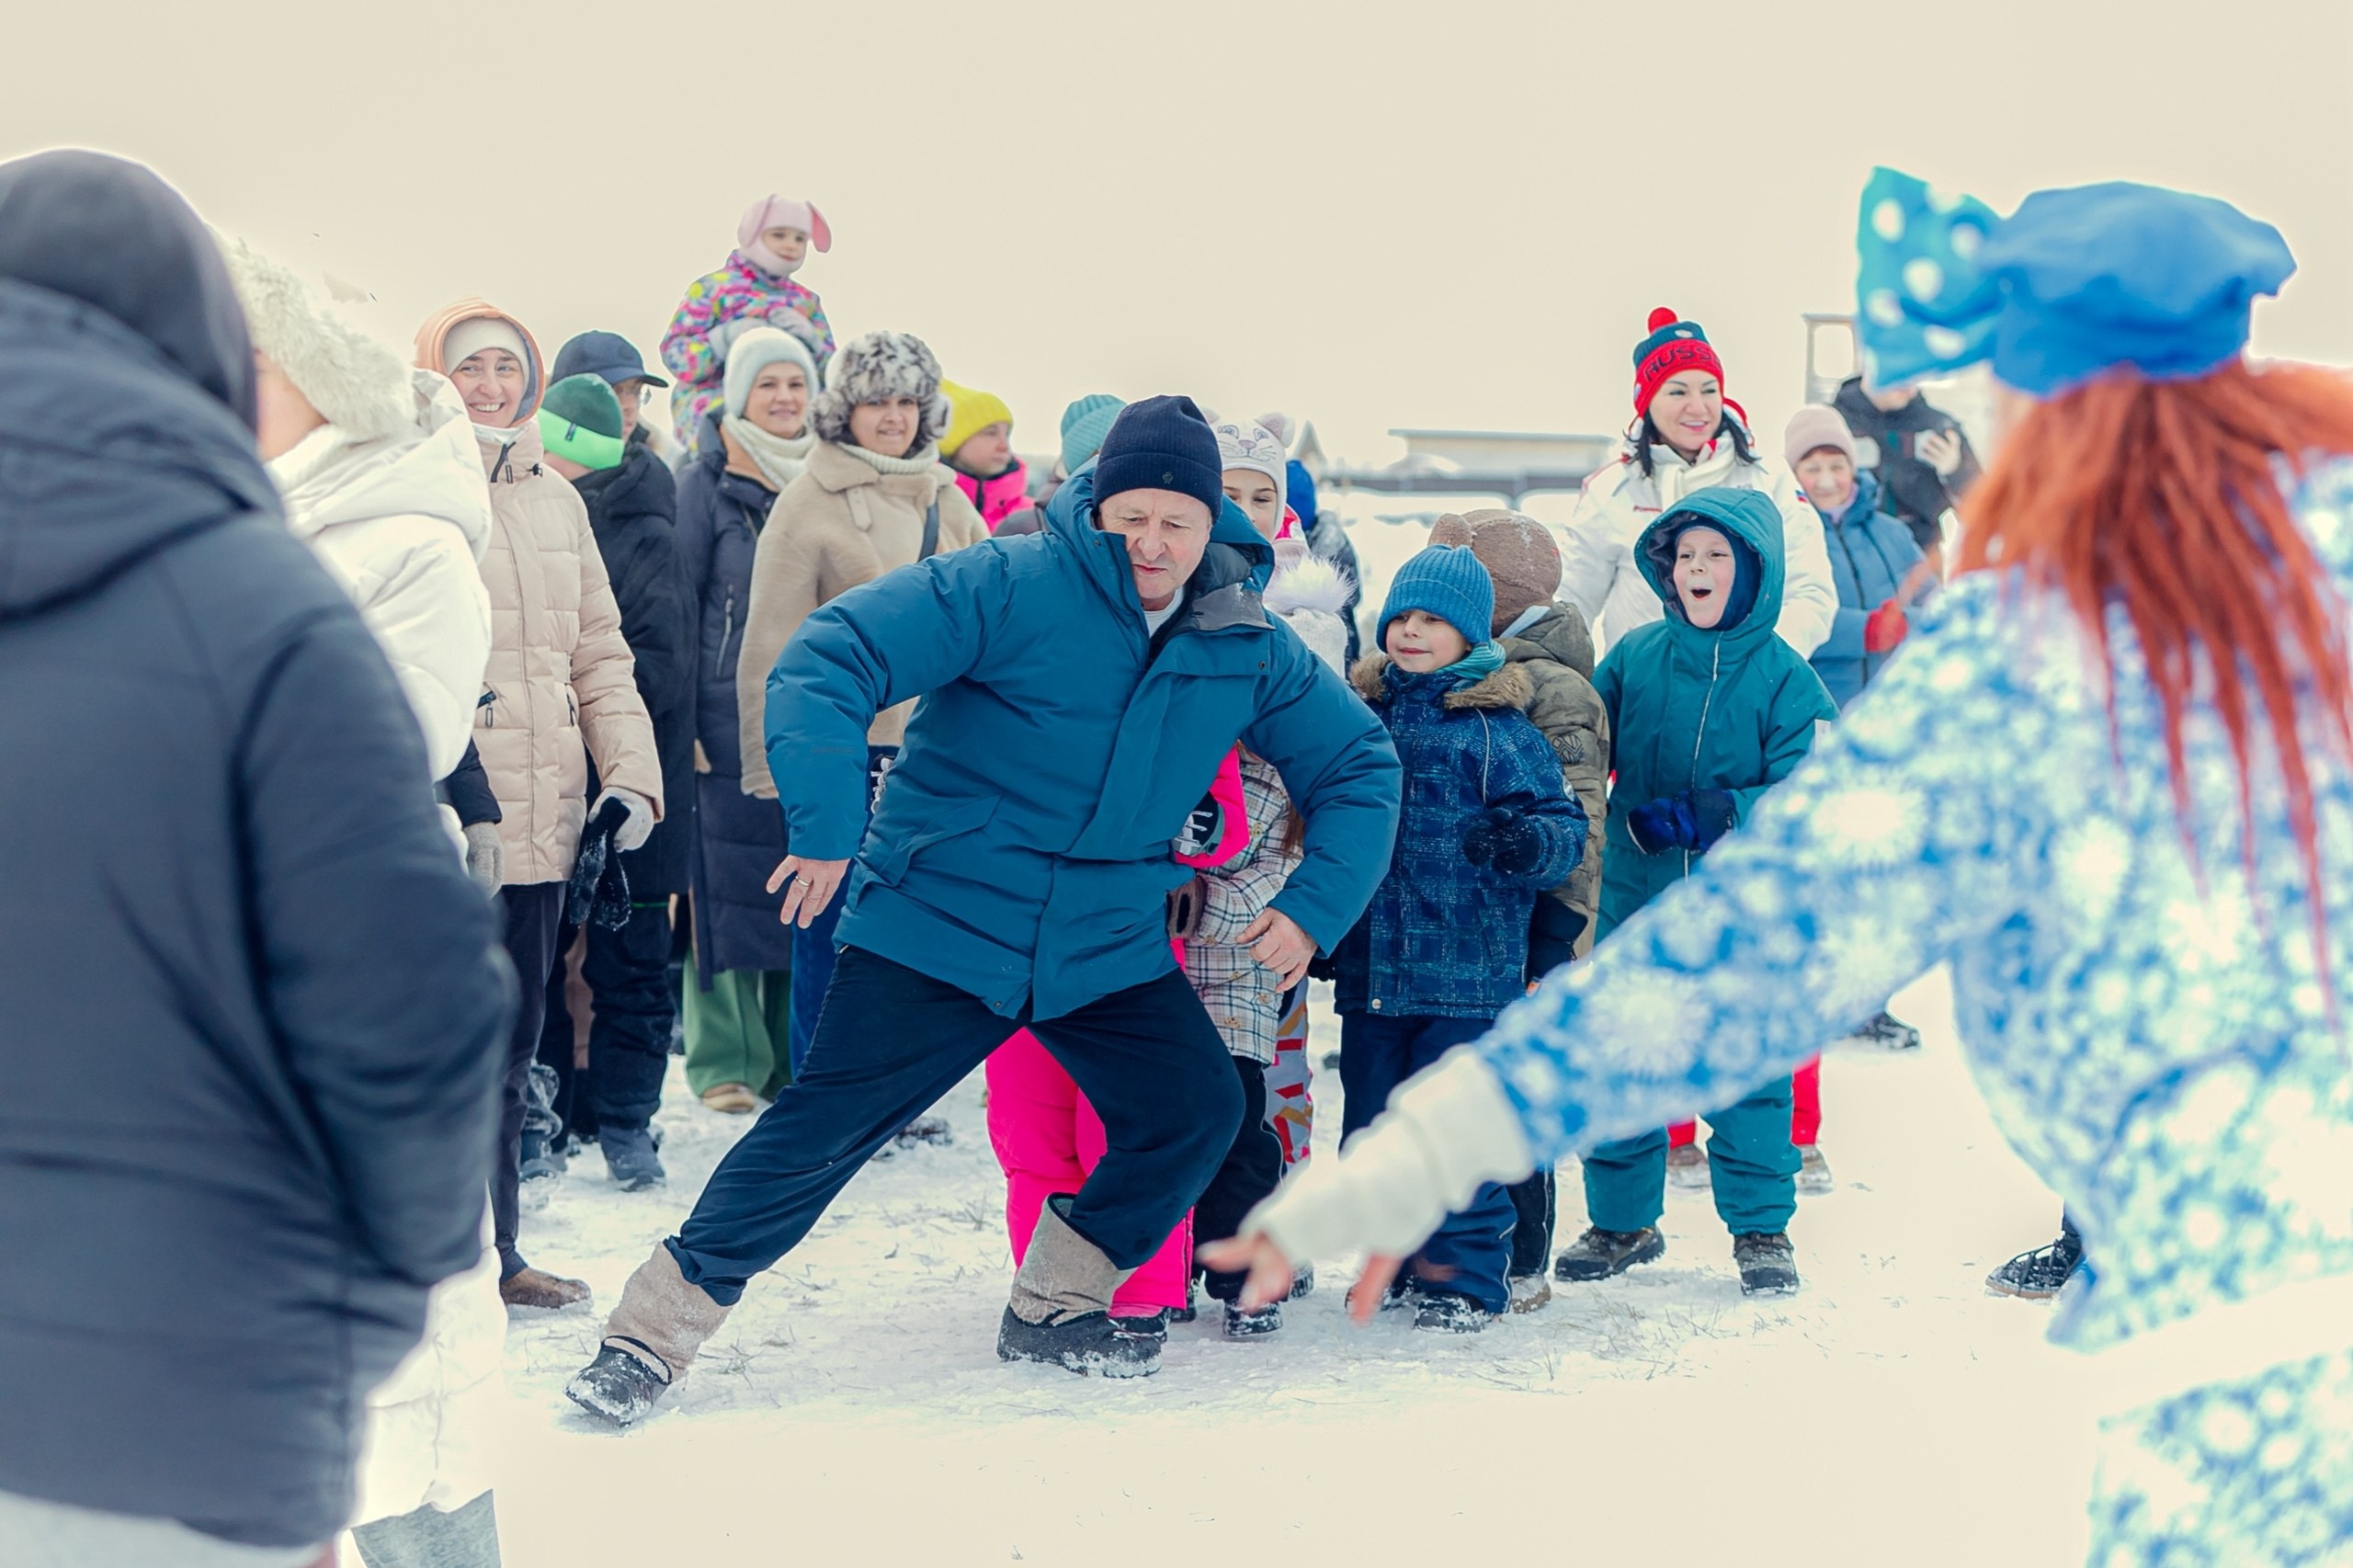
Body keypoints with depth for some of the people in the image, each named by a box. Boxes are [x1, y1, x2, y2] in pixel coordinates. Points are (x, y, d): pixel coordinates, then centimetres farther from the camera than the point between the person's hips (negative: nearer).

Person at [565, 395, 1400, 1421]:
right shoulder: (1009, 589, -17)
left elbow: (1359, 763, 11)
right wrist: (828, 826, -31)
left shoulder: (1247, 648, 0)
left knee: (1195, 1110, -2)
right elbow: (829, 658, -22)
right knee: (821, 1131, -8)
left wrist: (1315, 906, -2)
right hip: (938, 927, -5)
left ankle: (1055, 1308, 19)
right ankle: (653, 1335, 2)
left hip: (1108, 944, 5)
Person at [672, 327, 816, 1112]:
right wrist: (678, 722, -8)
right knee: (727, 885, -2)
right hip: (730, 720, -4)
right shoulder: (706, 484, -1)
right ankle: (724, 1061, 5)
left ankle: (797, 1054, 12)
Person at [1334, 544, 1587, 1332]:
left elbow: (1564, 823, -6)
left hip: (1468, 973, -5)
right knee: (1371, 1125, 11)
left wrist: (1527, 842, -28)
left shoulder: (1498, 727, -5)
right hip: (1369, 969, 5)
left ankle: (1463, 1273, 9)